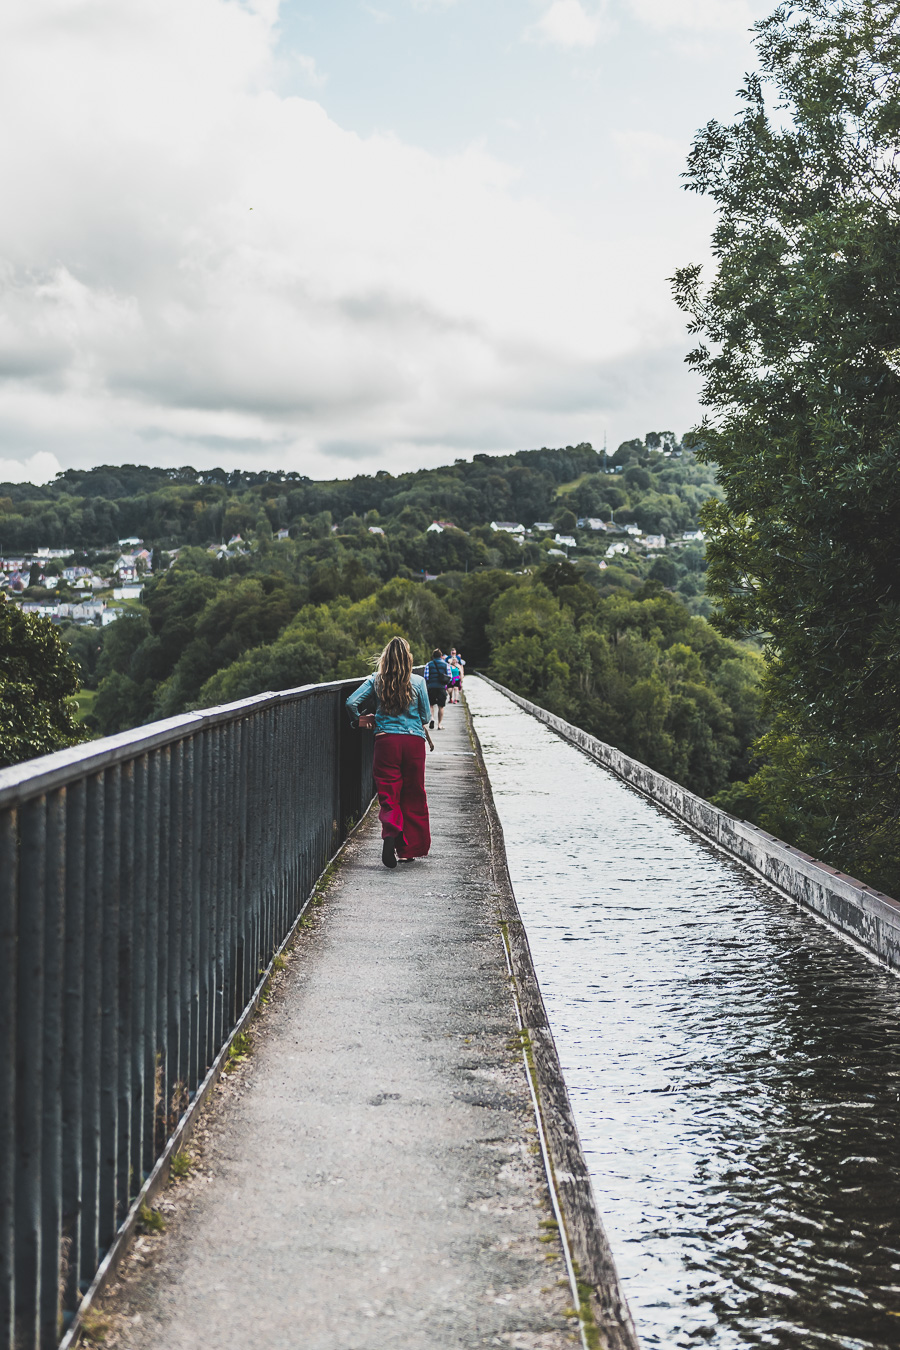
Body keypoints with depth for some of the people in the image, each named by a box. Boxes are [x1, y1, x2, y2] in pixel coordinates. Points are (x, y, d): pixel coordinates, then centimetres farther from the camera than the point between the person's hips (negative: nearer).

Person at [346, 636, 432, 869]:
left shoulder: (376, 681, 1)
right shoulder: (418, 682, 0)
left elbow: (351, 702, -5)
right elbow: (426, 716, 6)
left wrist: (359, 719, 13)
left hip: (386, 740, 0)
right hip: (414, 741, 0)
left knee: (388, 793, 1)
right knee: (413, 795, 11)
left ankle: (390, 833, -27)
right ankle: (410, 848, 15)